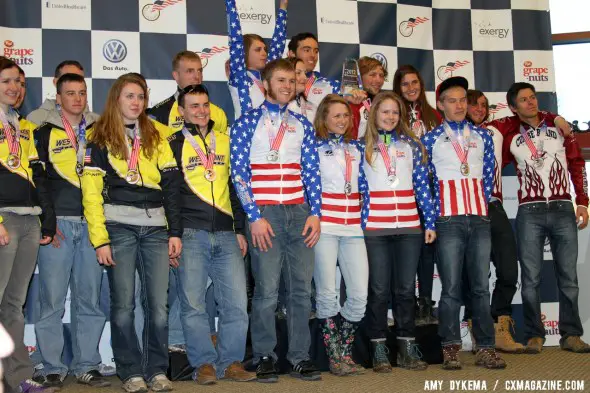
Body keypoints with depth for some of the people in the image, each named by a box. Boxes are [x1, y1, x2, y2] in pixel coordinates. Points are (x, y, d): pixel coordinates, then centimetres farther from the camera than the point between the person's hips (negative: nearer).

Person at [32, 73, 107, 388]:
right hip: (57, 221, -2)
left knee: (89, 298, 4)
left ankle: (86, 366, 13)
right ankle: (52, 368, 7)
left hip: (92, 222, 2)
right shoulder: (45, 133, 8)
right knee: (53, 297, -3)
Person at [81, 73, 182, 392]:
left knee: (158, 303, -2)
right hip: (118, 227, -2)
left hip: (155, 228, 2)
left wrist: (175, 231, 4)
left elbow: (172, 186, 11)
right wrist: (99, 239, -7)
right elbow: (91, 192, -1)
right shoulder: (100, 139, 5)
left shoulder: (158, 136, 14)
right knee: (123, 304, -1)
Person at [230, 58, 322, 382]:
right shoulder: (247, 122, 3)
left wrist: (315, 213, 1)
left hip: (300, 213, 4)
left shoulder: (302, 125, 15)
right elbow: (238, 172, -3)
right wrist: (254, 217, -10)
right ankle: (265, 357, 10)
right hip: (264, 213, -4)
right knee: (267, 289, -3)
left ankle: (300, 356, 14)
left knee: (302, 288, 5)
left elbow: (311, 172, 12)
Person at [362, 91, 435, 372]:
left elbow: (423, 185, 9)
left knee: (406, 288, 6)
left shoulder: (411, 144, 11)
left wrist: (430, 222, 3)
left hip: (409, 225, 2)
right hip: (375, 227, -2)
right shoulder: (363, 146, 7)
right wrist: (359, 224, -3)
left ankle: (407, 348, 16)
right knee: (379, 289, 1)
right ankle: (379, 349, 10)